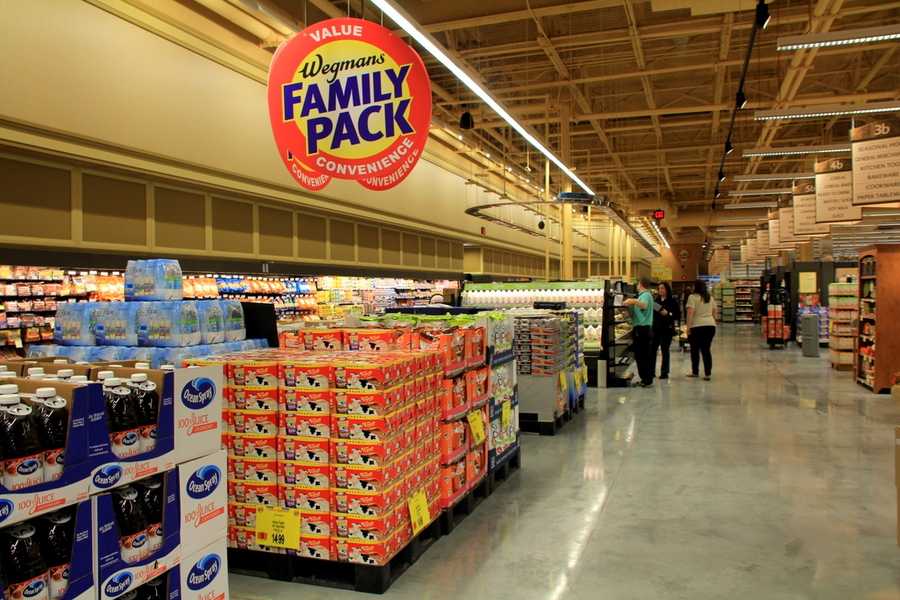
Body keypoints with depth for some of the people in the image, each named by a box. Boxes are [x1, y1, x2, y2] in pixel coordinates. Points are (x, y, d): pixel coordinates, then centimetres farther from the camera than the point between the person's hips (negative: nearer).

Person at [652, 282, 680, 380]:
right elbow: (652, 313, 15)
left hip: (667, 329, -4)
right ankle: (651, 371, 10)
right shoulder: (656, 300, 8)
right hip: (656, 328, 4)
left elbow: (678, 315, -6)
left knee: (665, 351, 2)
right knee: (652, 350, 0)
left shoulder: (672, 301, -4)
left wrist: (668, 314, -18)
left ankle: (664, 372, 11)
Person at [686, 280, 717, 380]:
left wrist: (688, 327, -11)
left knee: (695, 350, 8)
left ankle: (695, 372, 16)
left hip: (697, 326, -5)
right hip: (710, 325, 5)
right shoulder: (710, 298, 14)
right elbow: (714, 313, 16)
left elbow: (690, 313, -13)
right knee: (706, 350, 6)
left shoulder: (693, 297, -6)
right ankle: (708, 373, 1)